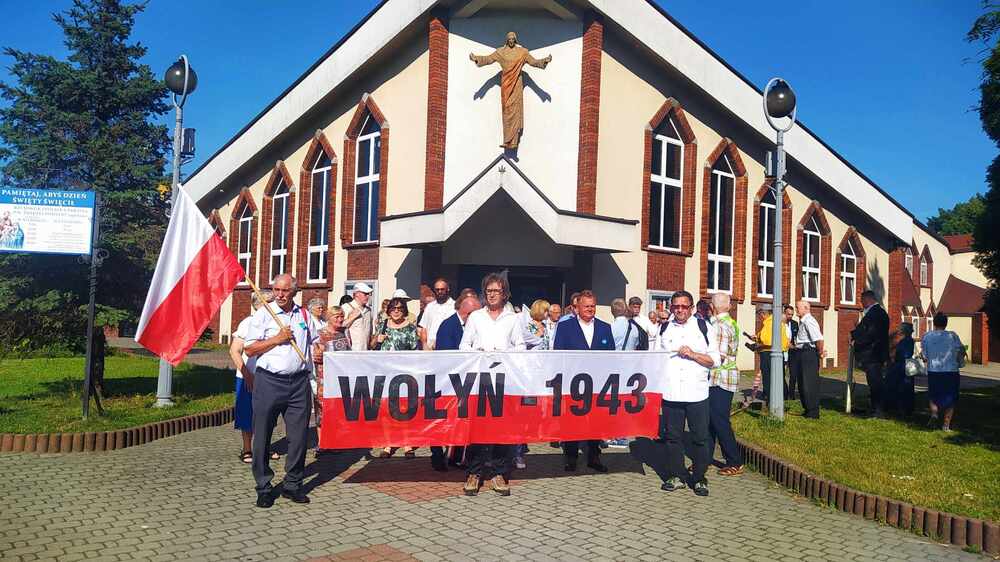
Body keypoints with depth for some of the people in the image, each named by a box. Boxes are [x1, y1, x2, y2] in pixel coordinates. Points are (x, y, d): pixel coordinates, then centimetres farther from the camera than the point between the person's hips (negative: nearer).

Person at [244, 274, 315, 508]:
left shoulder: (304, 314, 13)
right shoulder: (263, 314, 2)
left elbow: (314, 341, 26)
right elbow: (250, 350, -3)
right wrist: (278, 338, -11)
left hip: (299, 382, 3)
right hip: (269, 381, -3)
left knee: (299, 436, 4)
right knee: (262, 437, 2)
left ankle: (293, 484, 18)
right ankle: (264, 488, 14)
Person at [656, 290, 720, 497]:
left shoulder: (704, 327, 5)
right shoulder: (664, 329, 12)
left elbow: (715, 360, 2)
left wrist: (693, 354, -11)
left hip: (697, 393, -2)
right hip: (670, 392, 2)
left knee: (700, 437, 2)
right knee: (672, 436, 7)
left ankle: (699, 478, 15)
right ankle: (676, 476, 19)